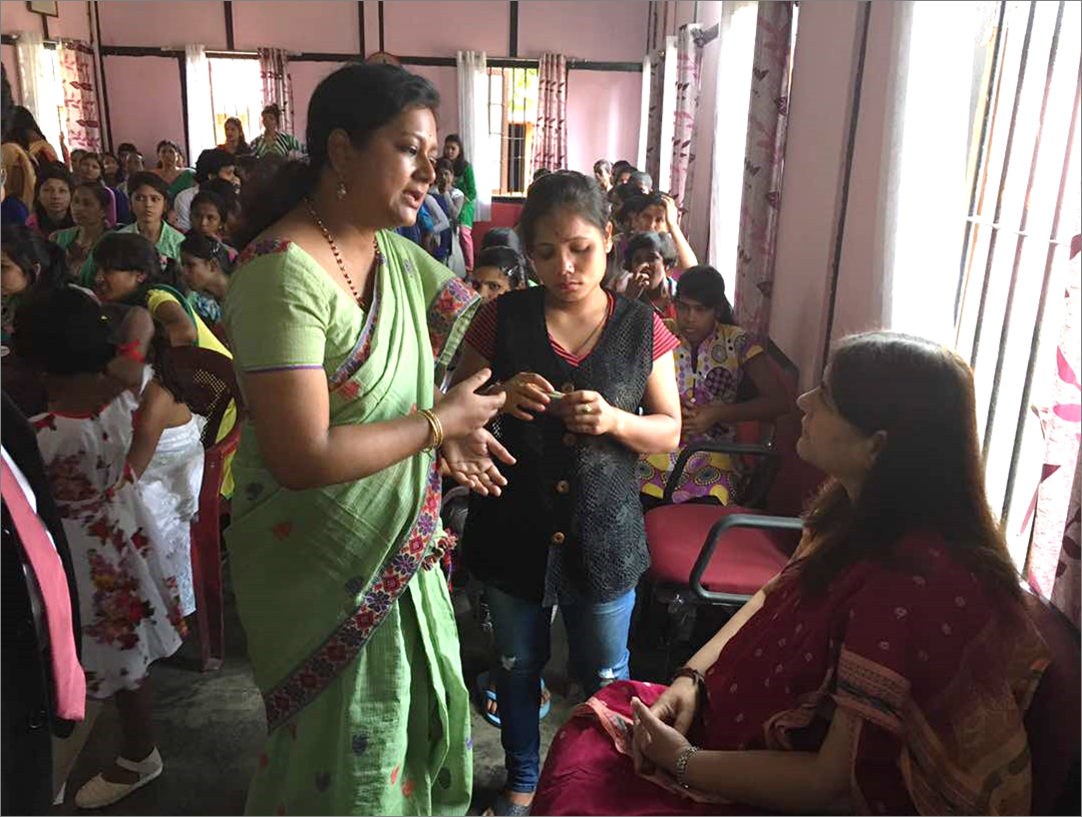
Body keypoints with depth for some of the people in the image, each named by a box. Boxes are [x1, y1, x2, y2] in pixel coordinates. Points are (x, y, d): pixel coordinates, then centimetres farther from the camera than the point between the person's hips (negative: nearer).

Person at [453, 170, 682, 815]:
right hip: (514, 531, 1)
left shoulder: (642, 328, -4)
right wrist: (498, 397, -22)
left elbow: (669, 431, -1)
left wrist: (615, 421, -22)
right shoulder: (502, 319, -5)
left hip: (604, 534, 0)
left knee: (605, 677, 17)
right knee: (518, 668, 20)